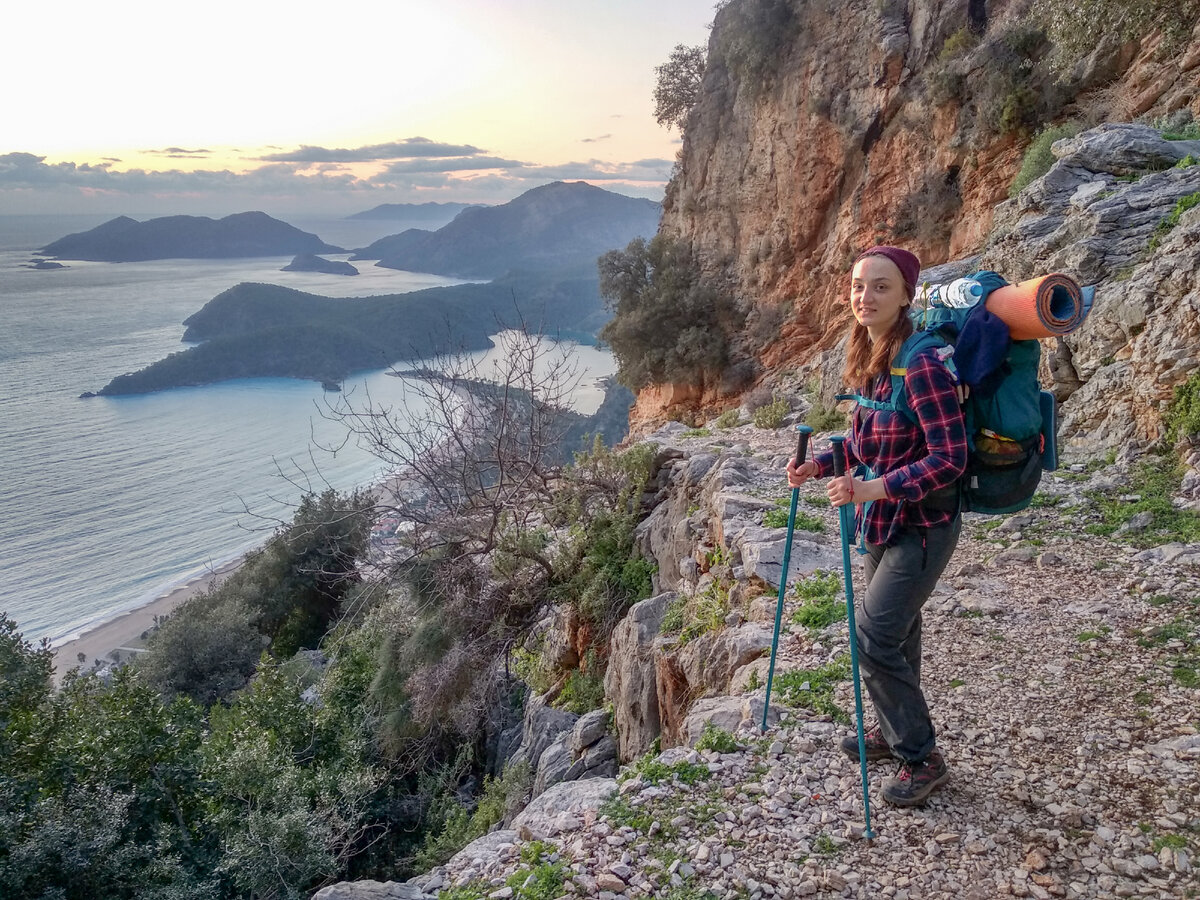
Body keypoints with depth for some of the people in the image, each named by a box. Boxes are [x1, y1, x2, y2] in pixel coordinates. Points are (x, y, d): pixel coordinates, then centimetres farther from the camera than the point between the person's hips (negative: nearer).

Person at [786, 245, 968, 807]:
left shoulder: (921, 365, -24)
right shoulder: (868, 357, 3)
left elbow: (949, 456, -26)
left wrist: (877, 488, -34)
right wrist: (818, 464, -1)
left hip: (922, 524, -8)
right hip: (882, 520, 8)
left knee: (874, 637, -8)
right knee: (894, 632, 20)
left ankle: (923, 758, 11)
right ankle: (895, 731, 39)